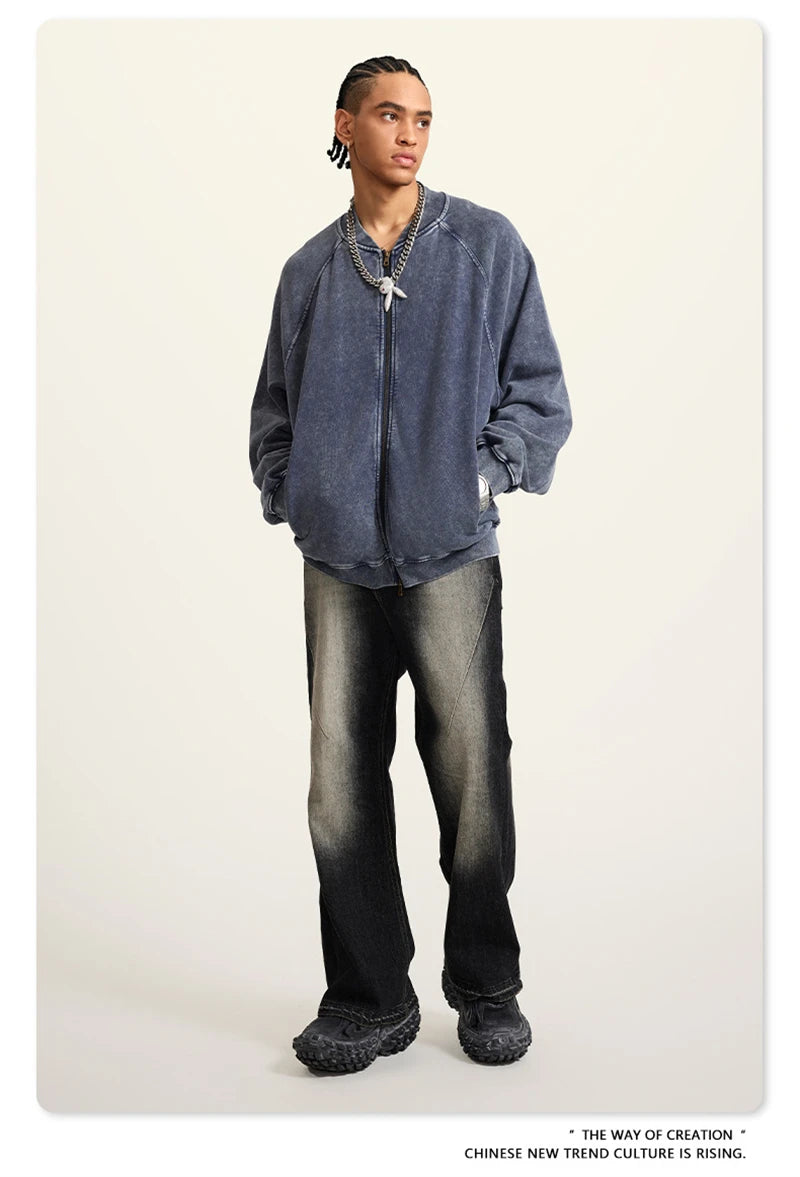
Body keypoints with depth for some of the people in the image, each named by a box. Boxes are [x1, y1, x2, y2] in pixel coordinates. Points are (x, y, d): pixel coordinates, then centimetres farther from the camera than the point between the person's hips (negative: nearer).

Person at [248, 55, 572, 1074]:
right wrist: (289, 495, 6)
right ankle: (370, 999, 17)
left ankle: (488, 990, 19)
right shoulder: (310, 270, 15)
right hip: (339, 561, 3)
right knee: (341, 785, 3)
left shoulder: (487, 246, 8)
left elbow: (538, 390, 7)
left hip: (451, 553, -2)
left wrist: (486, 475, -5)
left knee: (472, 776, 0)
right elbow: (274, 407, 20)